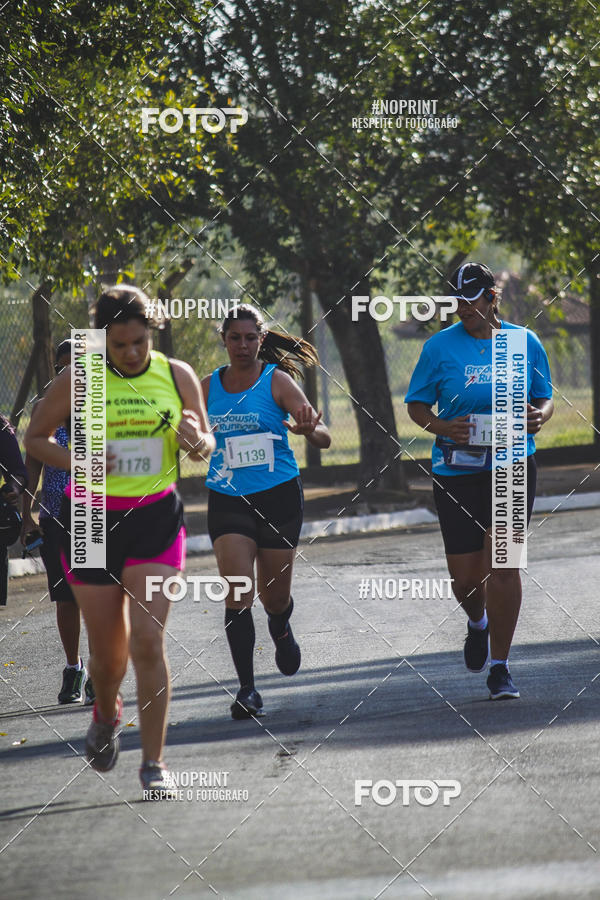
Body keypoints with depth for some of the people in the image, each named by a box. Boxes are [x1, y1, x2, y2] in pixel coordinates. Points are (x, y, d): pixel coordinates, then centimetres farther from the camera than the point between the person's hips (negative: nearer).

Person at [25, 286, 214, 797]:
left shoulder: (177, 376, -1)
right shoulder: (77, 381, -5)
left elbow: (206, 444, 8)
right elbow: (35, 438, 4)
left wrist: (197, 442, -16)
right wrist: (74, 461, -15)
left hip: (156, 519, 0)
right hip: (92, 519, 0)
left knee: (148, 643, -12)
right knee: (108, 651, 7)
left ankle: (154, 763, -4)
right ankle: (106, 714, 42)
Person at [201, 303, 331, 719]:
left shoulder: (277, 381, -5)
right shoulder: (209, 386, 4)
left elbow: (324, 438, -12)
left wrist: (309, 430, -35)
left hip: (279, 497, -1)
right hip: (228, 499, 2)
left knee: (274, 595, 8)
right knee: (238, 593, -13)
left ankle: (282, 632, 45)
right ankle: (247, 689, -9)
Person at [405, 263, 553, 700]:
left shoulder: (526, 343, 3)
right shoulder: (440, 347, -1)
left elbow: (545, 398, 13)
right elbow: (416, 405, 4)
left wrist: (540, 414, -11)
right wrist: (445, 428, -16)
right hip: (457, 469, 0)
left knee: (503, 562, -10)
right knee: (465, 576, 2)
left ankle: (500, 668, -1)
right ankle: (478, 622, 39)